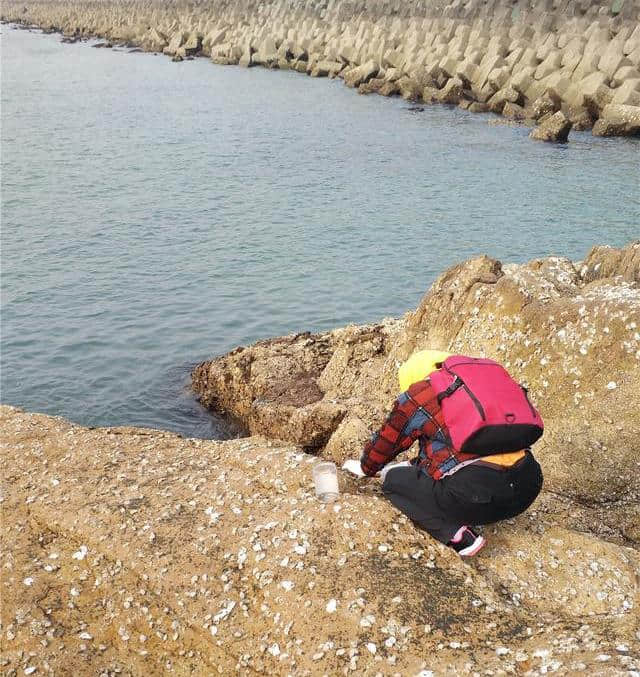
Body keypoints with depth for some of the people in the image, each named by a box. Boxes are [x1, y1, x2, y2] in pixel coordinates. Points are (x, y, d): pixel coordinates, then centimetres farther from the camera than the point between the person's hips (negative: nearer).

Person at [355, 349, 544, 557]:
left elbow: (384, 444, 20)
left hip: (477, 491, -7)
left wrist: (365, 468, 41)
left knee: (393, 479, 14)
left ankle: (456, 534, -3)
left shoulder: (416, 397, 7)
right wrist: (415, 464, 48)